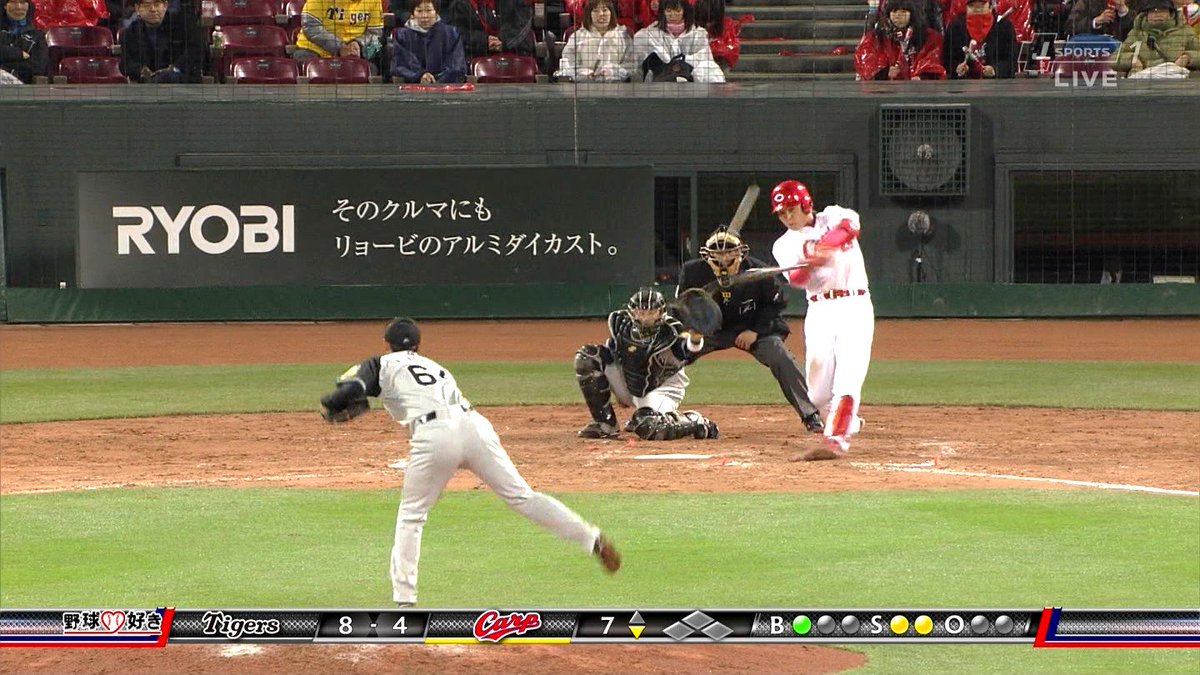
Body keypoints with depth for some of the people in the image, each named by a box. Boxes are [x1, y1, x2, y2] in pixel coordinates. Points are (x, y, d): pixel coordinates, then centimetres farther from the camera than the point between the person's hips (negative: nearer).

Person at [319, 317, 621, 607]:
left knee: (411, 515, 10)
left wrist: (329, 407, 19)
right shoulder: (435, 366, 35)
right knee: (522, 497, 9)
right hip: (475, 426, 4)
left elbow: (352, 389, 2)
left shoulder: (382, 365, 16)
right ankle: (593, 540, 6)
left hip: (434, 435, -4)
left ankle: (404, 598, 4)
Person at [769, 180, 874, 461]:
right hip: (819, 311, 3)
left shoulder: (832, 218, 6)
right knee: (819, 391, 2)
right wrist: (810, 262, -34)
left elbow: (851, 226, -19)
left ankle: (836, 440, -24)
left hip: (854, 306, -3)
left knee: (847, 377, -17)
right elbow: (796, 279, -11)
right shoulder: (785, 245, 9)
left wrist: (823, 246, -36)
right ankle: (849, 424, 29)